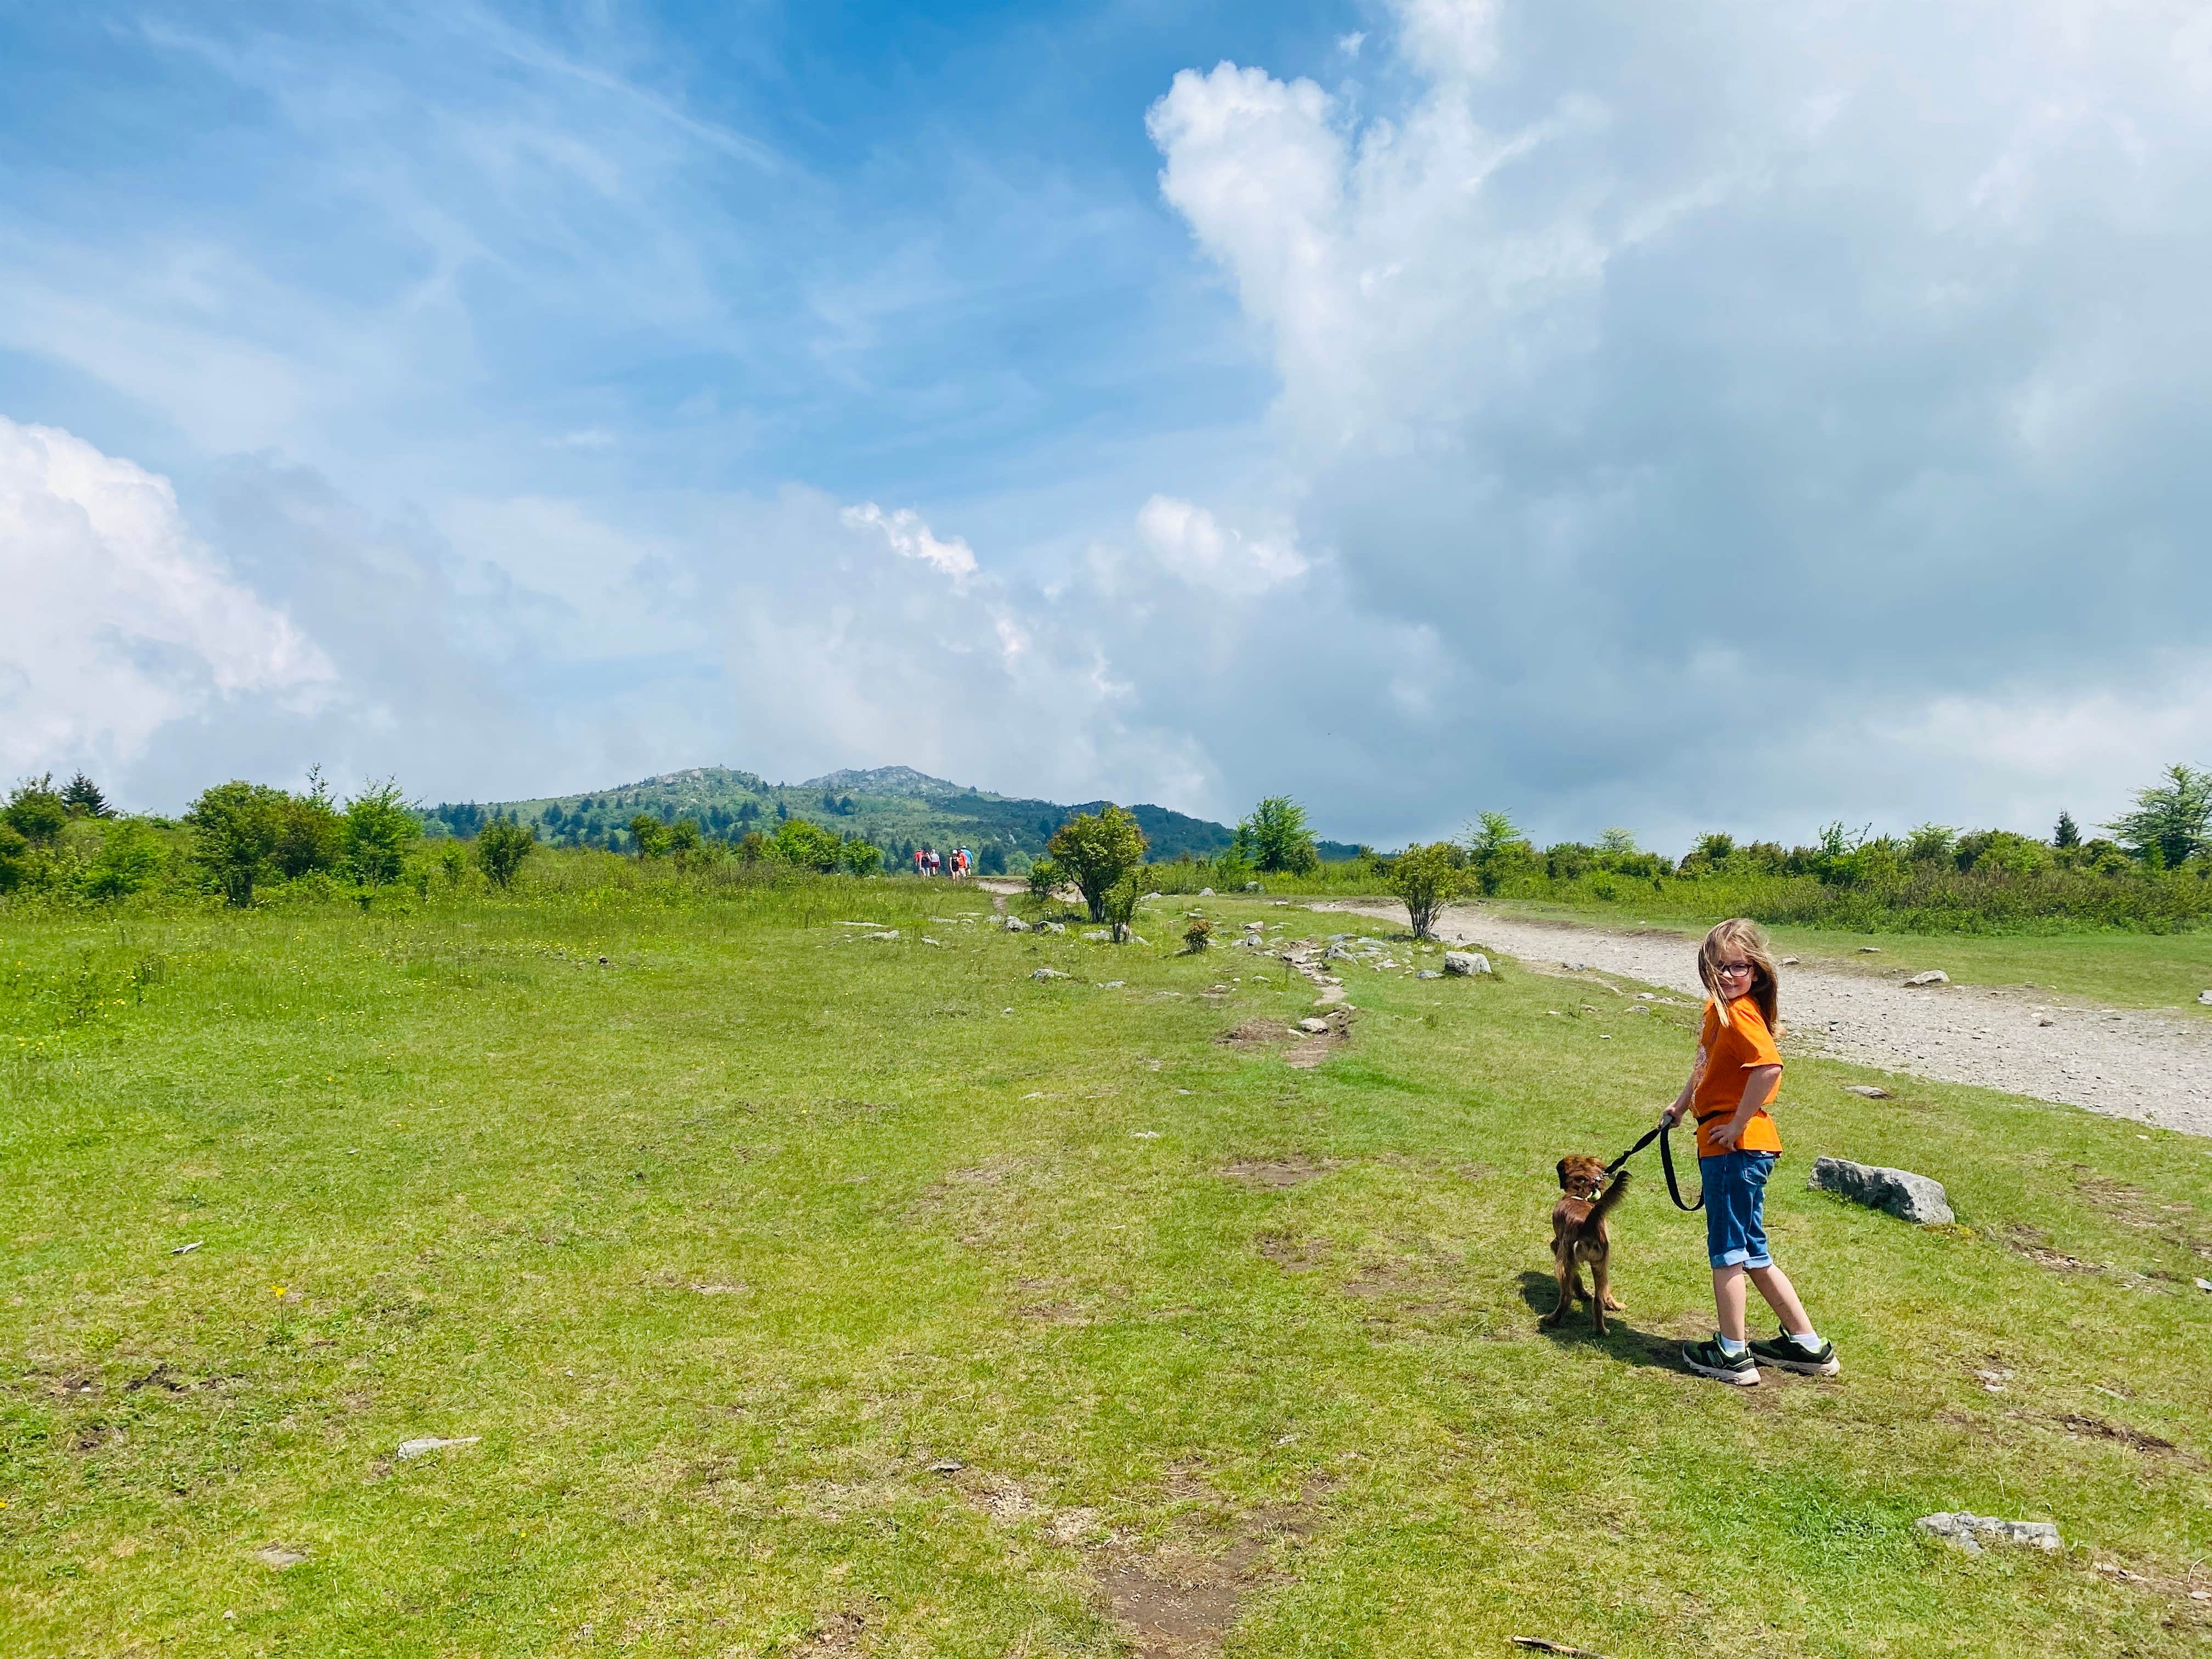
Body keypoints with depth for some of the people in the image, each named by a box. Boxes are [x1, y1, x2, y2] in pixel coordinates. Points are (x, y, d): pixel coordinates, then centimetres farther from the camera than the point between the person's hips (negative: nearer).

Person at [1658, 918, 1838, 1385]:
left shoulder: (1741, 1013, -19)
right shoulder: (1719, 1008, 11)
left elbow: (1769, 1067, -35)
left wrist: (1737, 1124, -25)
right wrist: (1682, 1103, 31)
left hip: (1736, 1146, -10)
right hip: (1726, 1145, 10)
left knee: (1727, 1250, 3)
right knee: (1751, 1252, 18)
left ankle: (1732, 1354, 15)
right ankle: (1808, 1345, 28)